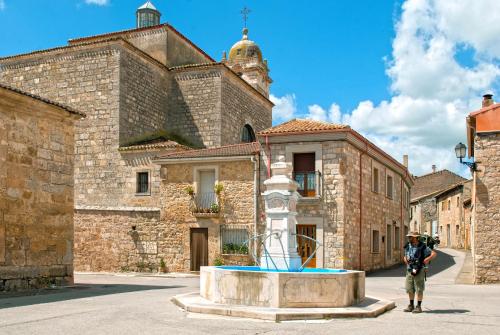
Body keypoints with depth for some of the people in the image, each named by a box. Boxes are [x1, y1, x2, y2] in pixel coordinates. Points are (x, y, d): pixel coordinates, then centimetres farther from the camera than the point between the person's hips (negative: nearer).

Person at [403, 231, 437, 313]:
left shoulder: (423, 247, -9)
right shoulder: (408, 247, 7)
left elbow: (434, 254, -12)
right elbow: (405, 256, 23)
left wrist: (427, 259, -20)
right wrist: (405, 259, 2)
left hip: (419, 271, -5)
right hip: (409, 270, 5)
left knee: (419, 289, 0)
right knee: (409, 289, 8)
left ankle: (419, 307, 7)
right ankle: (411, 306, 19)